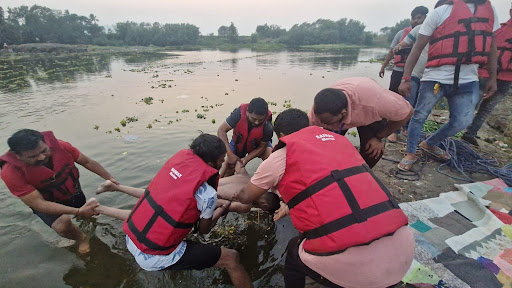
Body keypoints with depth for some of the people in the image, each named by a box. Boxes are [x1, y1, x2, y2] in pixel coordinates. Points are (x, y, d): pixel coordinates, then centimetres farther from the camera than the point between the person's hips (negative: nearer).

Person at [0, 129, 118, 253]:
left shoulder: (58, 145, -29)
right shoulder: (11, 172, -32)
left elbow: (87, 162, -13)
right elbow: (38, 204, -32)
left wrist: (109, 178, -17)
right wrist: (78, 212, -40)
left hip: (73, 191, 3)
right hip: (47, 203, -3)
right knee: (62, 225, -26)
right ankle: (81, 238, 6)